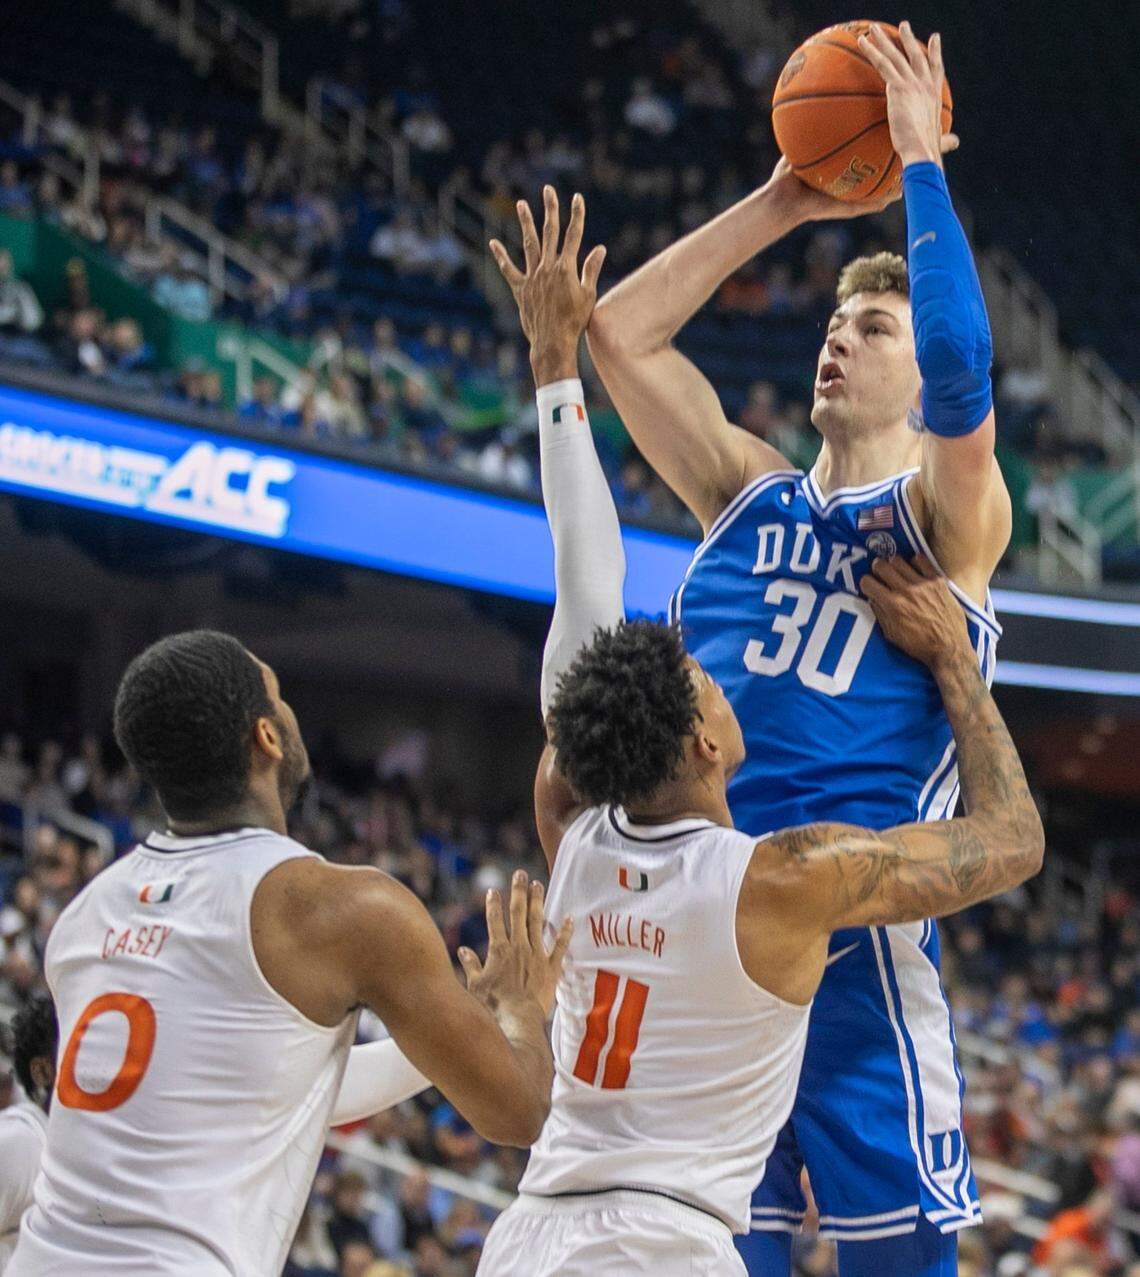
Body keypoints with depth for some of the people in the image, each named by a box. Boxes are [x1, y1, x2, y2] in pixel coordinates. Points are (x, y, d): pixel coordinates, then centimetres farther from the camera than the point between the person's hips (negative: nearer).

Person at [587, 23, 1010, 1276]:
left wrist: (921, 163, -11)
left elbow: (960, 369, -18)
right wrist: (778, 205, 12)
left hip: (855, 941, -5)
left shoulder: (946, 516, 2)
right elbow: (620, 334, 13)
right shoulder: (748, 496, 17)